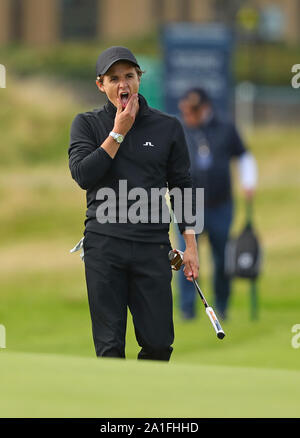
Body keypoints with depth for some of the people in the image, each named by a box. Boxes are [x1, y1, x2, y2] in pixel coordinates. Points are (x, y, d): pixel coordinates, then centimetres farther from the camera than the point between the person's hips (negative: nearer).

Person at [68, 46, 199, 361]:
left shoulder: (168, 127, 9)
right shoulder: (87, 124, 7)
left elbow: (182, 188, 12)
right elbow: (82, 175, -9)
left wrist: (190, 244, 7)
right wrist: (118, 133, -7)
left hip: (153, 246, 1)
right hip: (104, 244, -1)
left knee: (158, 343, -3)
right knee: (109, 346, -2)